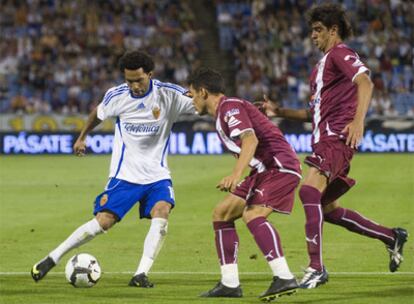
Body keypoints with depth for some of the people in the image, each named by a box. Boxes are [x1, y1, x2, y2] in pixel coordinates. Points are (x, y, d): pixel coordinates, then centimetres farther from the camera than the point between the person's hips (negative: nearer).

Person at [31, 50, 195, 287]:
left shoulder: (168, 94, -12)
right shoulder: (116, 96, -7)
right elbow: (98, 113, 15)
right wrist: (82, 137, 27)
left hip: (157, 175, 1)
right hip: (125, 174, -1)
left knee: (161, 213, -26)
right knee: (103, 222, -9)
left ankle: (141, 274, -23)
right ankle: (52, 259, 4)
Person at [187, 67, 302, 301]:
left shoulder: (230, 107, -12)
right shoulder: (222, 114, 19)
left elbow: (250, 140, -28)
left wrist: (236, 174, -39)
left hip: (280, 165, -11)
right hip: (265, 169, 11)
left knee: (252, 215, -28)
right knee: (222, 214, 9)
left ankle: (284, 278, -34)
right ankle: (230, 283, 7)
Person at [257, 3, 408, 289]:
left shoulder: (341, 54, -4)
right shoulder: (323, 64, 26)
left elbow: (365, 83, -22)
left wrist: (358, 120, -36)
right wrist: (279, 111, 22)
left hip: (337, 136, -11)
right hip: (325, 137, 11)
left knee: (309, 190, -26)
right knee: (326, 208, 12)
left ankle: (316, 266, -29)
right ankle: (391, 237, 23)